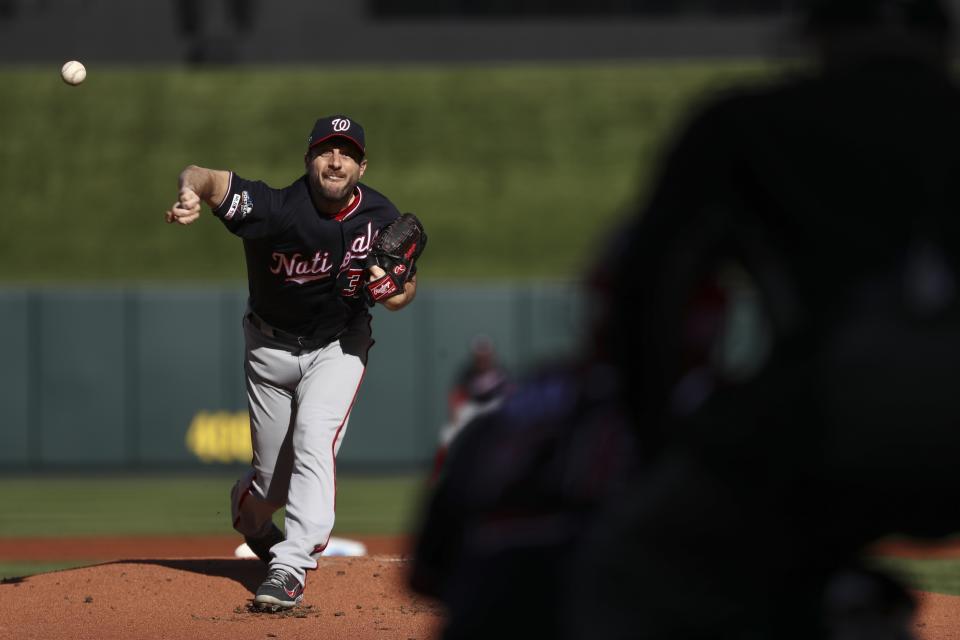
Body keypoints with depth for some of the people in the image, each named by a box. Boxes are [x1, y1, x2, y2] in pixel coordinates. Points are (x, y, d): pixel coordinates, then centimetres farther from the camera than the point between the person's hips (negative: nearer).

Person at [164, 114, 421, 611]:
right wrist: (192, 193, -66)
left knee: (315, 444, -23)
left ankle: (289, 570, -24)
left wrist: (397, 292, -26)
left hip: (339, 346, 1)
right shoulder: (277, 209, -27)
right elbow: (203, 177, -41)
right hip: (272, 348, -1)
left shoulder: (380, 217, -15)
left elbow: (407, 284, -1)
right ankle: (247, 513, 44)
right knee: (273, 477, 7)